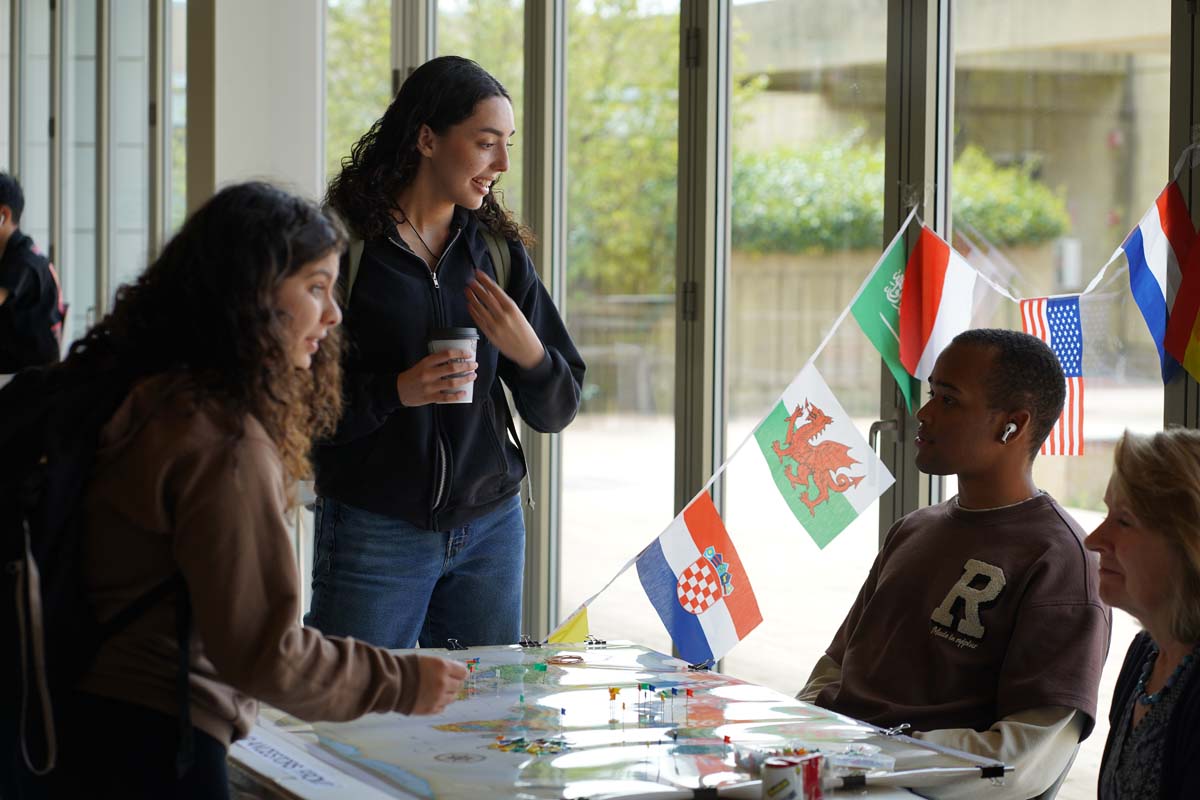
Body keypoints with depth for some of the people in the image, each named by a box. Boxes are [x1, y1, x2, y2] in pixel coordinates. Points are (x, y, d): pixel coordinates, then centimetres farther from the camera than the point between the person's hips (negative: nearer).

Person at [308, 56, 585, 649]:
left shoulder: (498, 250, 7)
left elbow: (556, 412, 8)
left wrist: (526, 350, -11)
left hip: (490, 528, 4)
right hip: (374, 529, -4)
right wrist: (395, 392, -22)